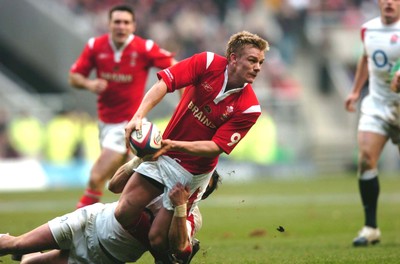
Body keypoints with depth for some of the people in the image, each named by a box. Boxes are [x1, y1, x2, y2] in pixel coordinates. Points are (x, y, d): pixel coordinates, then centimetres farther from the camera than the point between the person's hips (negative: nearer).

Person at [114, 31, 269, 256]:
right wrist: (138, 117, -35)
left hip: (192, 172, -3)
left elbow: (216, 147, -19)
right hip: (161, 154, 3)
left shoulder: (249, 108, -16)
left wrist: (174, 145, -33)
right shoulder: (208, 63, -12)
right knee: (123, 215, -4)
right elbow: (163, 84, -19)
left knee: (158, 240, -7)